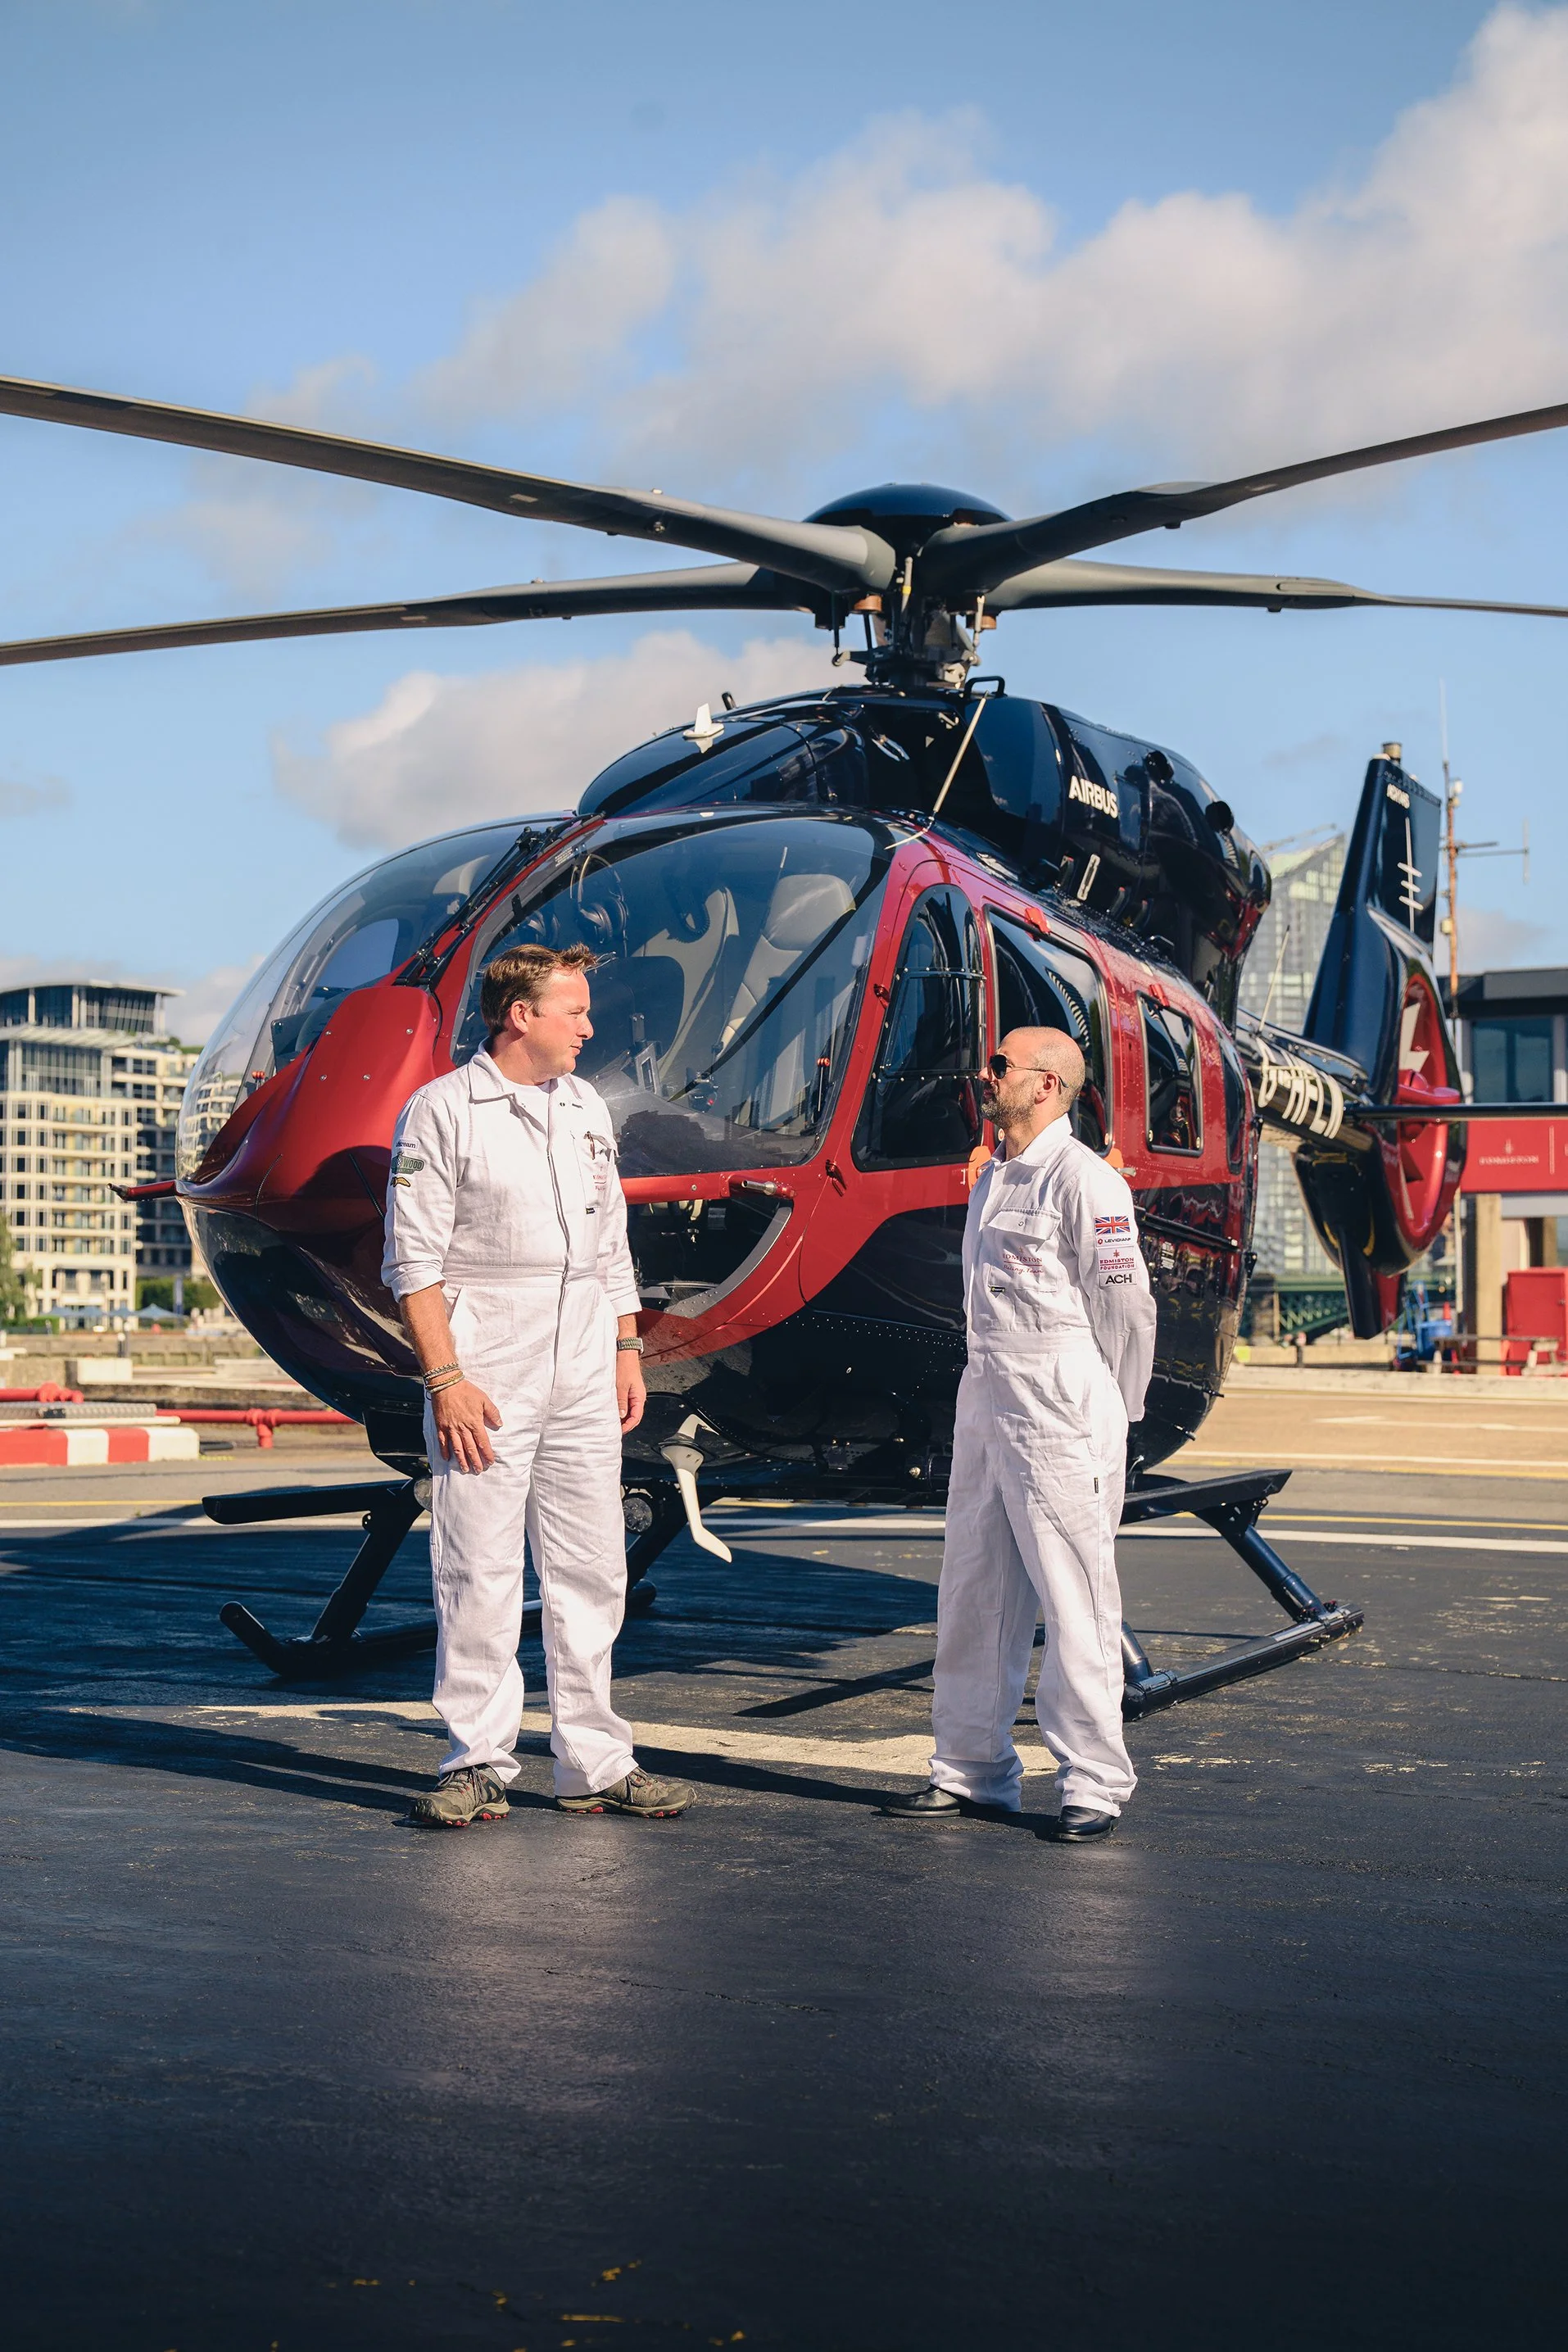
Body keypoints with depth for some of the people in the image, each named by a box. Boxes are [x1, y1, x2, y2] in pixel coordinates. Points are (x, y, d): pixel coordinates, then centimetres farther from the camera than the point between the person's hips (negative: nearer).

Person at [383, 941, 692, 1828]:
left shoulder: (588, 1109, 15)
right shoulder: (443, 1112, -4)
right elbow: (414, 1259, -8)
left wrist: (628, 1349, 13)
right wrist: (445, 1378, -15)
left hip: (583, 1379, 6)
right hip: (485, 1374, -6)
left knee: (592, 1572, 7)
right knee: (480, 1576, -3)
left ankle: (595, 1763, 14)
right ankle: (480, 1765, 6)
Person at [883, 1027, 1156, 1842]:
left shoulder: (1083, 1179, -10)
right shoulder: (993, 1176, 16)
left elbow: (1125, 1305, -9)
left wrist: (1110, 1415, -3)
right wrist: (990, 1388, 17)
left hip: (1060, 1415, -9)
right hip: (984, 1403, 9)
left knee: (1073, 1599, -3)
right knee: (972, 1595, 12)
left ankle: (1094, 1784, 5)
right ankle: (972, 1770, 21)